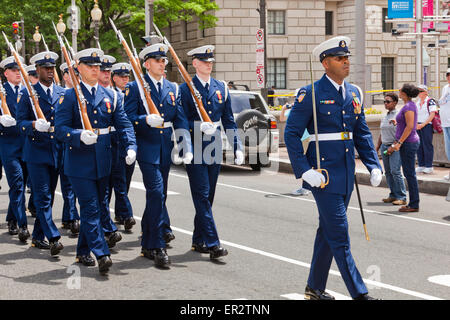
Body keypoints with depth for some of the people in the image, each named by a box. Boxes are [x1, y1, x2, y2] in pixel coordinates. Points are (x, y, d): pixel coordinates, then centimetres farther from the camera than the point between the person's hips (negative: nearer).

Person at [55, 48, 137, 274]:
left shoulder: (111, 96, 8)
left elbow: (124, 124, 4)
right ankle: (102, 254, -10)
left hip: (102, 160, 5)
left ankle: (83, 251, 29)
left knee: (99, 204, 14)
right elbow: (61, 129, -10)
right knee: (90, 207, -9)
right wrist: (80, 136, -28)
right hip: (79, 160, -5)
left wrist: (131, 147, -13)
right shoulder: (69, 97, -4)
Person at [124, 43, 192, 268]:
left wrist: (187, 148, -2)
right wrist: (146, 120, -26)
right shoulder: (135, 87, -2)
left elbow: (180, 120, 9)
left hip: (165, 148, 5)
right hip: (147, 148, -5)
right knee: (156, 193, -15)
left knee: (157, 195, 12)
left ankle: (148, 245, 25)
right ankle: (158, 246, -10)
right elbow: (128, 118, -7)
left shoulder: (173, 88, 12)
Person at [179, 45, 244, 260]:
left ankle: (198, 240, 22)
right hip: (195, 148, -5)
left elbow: (228, 120, 13)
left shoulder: (221, 87, 11)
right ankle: (212, 243, -12)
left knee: (208, 196, 10)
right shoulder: (185, 89, -2)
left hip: (214, 147, 5)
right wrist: (201, 126, -24)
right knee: (202, 195, -9)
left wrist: (237, 148, 7)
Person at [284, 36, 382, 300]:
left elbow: (362, 133, 16)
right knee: (339, 233, -6)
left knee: (328, 230, 15)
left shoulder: (354, 93, 11)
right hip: (324, 171, -7)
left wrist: (374, 165, 4)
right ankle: (359, 293, -3)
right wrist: (305, 171, -18)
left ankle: (315, 287, 27)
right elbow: (292, 133, -9)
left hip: (346, 170, 7)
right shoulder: (310, 94, -9)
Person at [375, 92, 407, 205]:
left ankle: (401, 197, -10)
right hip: (384, 146, 7)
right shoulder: (384, 117, 16)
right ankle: (393, 195, 13)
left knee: (395, 171, -13)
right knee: (388, 172, 6)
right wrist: (377, 148, 20)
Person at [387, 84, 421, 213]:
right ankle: (414, 201, 16)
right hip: (409, 143, 10)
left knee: (409, 174, -6)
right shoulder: (409, 105, 15)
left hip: (408, 143, -10)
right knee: (409, 173, 12)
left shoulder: (408, 107, -15)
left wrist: (399, 142, -22)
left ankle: (414, 205, -2)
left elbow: (410, 126, -22)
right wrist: (395, 144, 21)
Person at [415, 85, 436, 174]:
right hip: (418, 126, 7)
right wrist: (415, 124, 4)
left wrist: (422, 124, -17)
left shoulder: (430, 101, -7)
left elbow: (432, 115, -13)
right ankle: (421, 165, 14)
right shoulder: (417, 102, 15)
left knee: (427, 145, -6)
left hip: (427, 126, -7)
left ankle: (429, 166, -1)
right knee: (419, 145, 7)